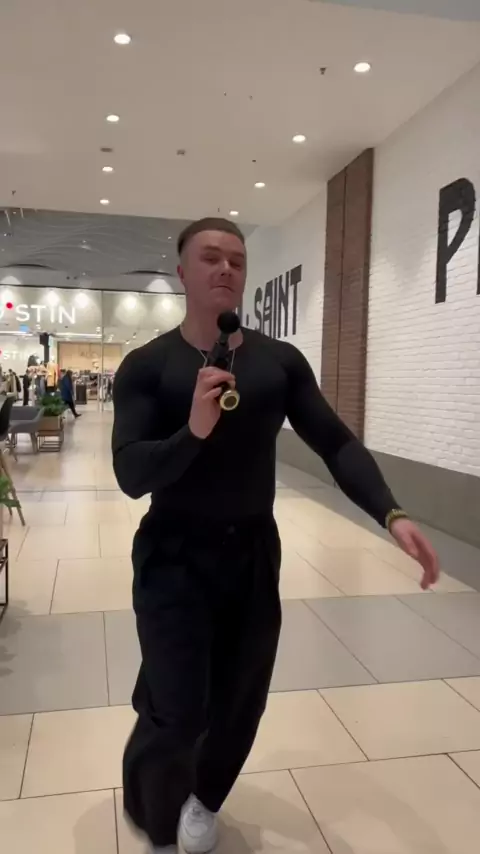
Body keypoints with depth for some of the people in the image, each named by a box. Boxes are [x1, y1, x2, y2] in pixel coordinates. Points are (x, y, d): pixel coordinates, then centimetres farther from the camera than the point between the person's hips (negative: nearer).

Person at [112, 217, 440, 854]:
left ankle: (201, 801, 48)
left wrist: (391, 513, -22)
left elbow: (335, 442, -7)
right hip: (175, 559, -3)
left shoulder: (280, 361, -1)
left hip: (255, 554, 3)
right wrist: (194, 430, -34)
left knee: (240, 705, 15)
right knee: (177, 713, -1)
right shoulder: (146, 366, -8)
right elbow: (131, 474, -16)